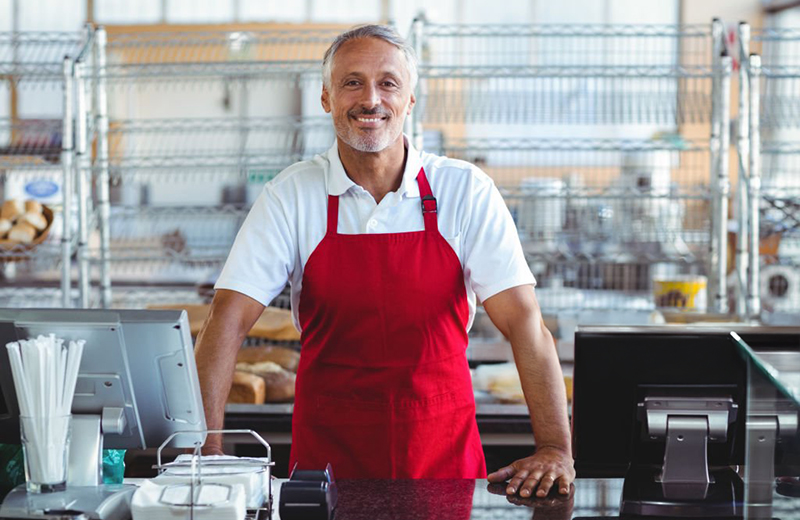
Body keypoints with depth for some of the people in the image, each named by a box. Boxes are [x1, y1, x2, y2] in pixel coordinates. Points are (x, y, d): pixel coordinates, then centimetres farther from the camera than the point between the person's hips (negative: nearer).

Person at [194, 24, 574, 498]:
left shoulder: (466, 191, -4)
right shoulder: (290, 197, -3)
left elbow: (524, 321, -9)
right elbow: (229, 319, -8)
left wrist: (555, 450, -20)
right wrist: (207, 451, -20)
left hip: (444, 453, 0)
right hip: (328, 450, 0)